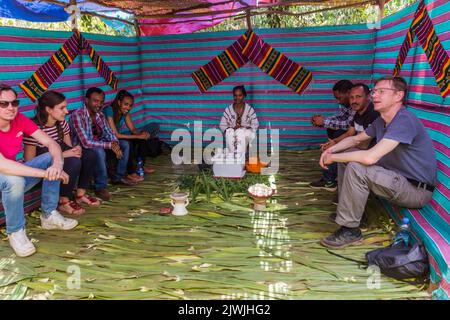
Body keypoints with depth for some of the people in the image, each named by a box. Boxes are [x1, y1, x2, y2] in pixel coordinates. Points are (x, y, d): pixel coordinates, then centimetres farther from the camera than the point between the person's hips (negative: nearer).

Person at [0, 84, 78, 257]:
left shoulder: (20, 120, -9)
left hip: (16, 173, 6)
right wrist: (46, 173, -39)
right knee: (15, 179, -37)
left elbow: (51, 143, -11)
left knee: (52, 159, -8)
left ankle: (49, 215, -2)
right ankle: (15, 232, -13)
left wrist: (57, 164, -34)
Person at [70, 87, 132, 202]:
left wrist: (115, 143, -19)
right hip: (82, 149, -8)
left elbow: (108, 133, 5)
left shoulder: (99, 114, 0)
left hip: (97, 145, 8)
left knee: (124, 144, 1)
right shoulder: (77, 115, -25)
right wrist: (110, 145, -30)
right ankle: (100, 187, -22)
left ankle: (118, 176, 12)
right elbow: (85, 142, -31)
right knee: (99, 151, -38)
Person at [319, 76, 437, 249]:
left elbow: (370, 157, -34)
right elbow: (355, 139, 20)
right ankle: (348, 208, 14)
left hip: (417, 190, -9)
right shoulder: (380, 121, 5)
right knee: (346, 157, 8)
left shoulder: (405, 120, -25)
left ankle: (350, 230, -16)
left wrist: (332, 157, -20)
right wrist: (331, 150, 1)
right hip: (396, 178, 9)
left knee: (355, 168, -29)